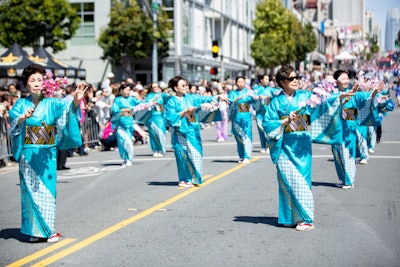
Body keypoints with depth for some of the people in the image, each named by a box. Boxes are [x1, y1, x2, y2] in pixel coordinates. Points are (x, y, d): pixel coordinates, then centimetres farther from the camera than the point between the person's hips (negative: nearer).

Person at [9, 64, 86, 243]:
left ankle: (48, 229, 10)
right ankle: (35, 229, 12)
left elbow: (67, 108, -15)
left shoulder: (52, 103, 1)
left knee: (48, 190, 2)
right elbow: (13, 119, -13)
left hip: (48, 154, 0)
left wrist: (75, 102, -36)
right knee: (31, 191, 3)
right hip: (28, 154, 0)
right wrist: (23, 117, -34)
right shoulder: (22, 104, 2)